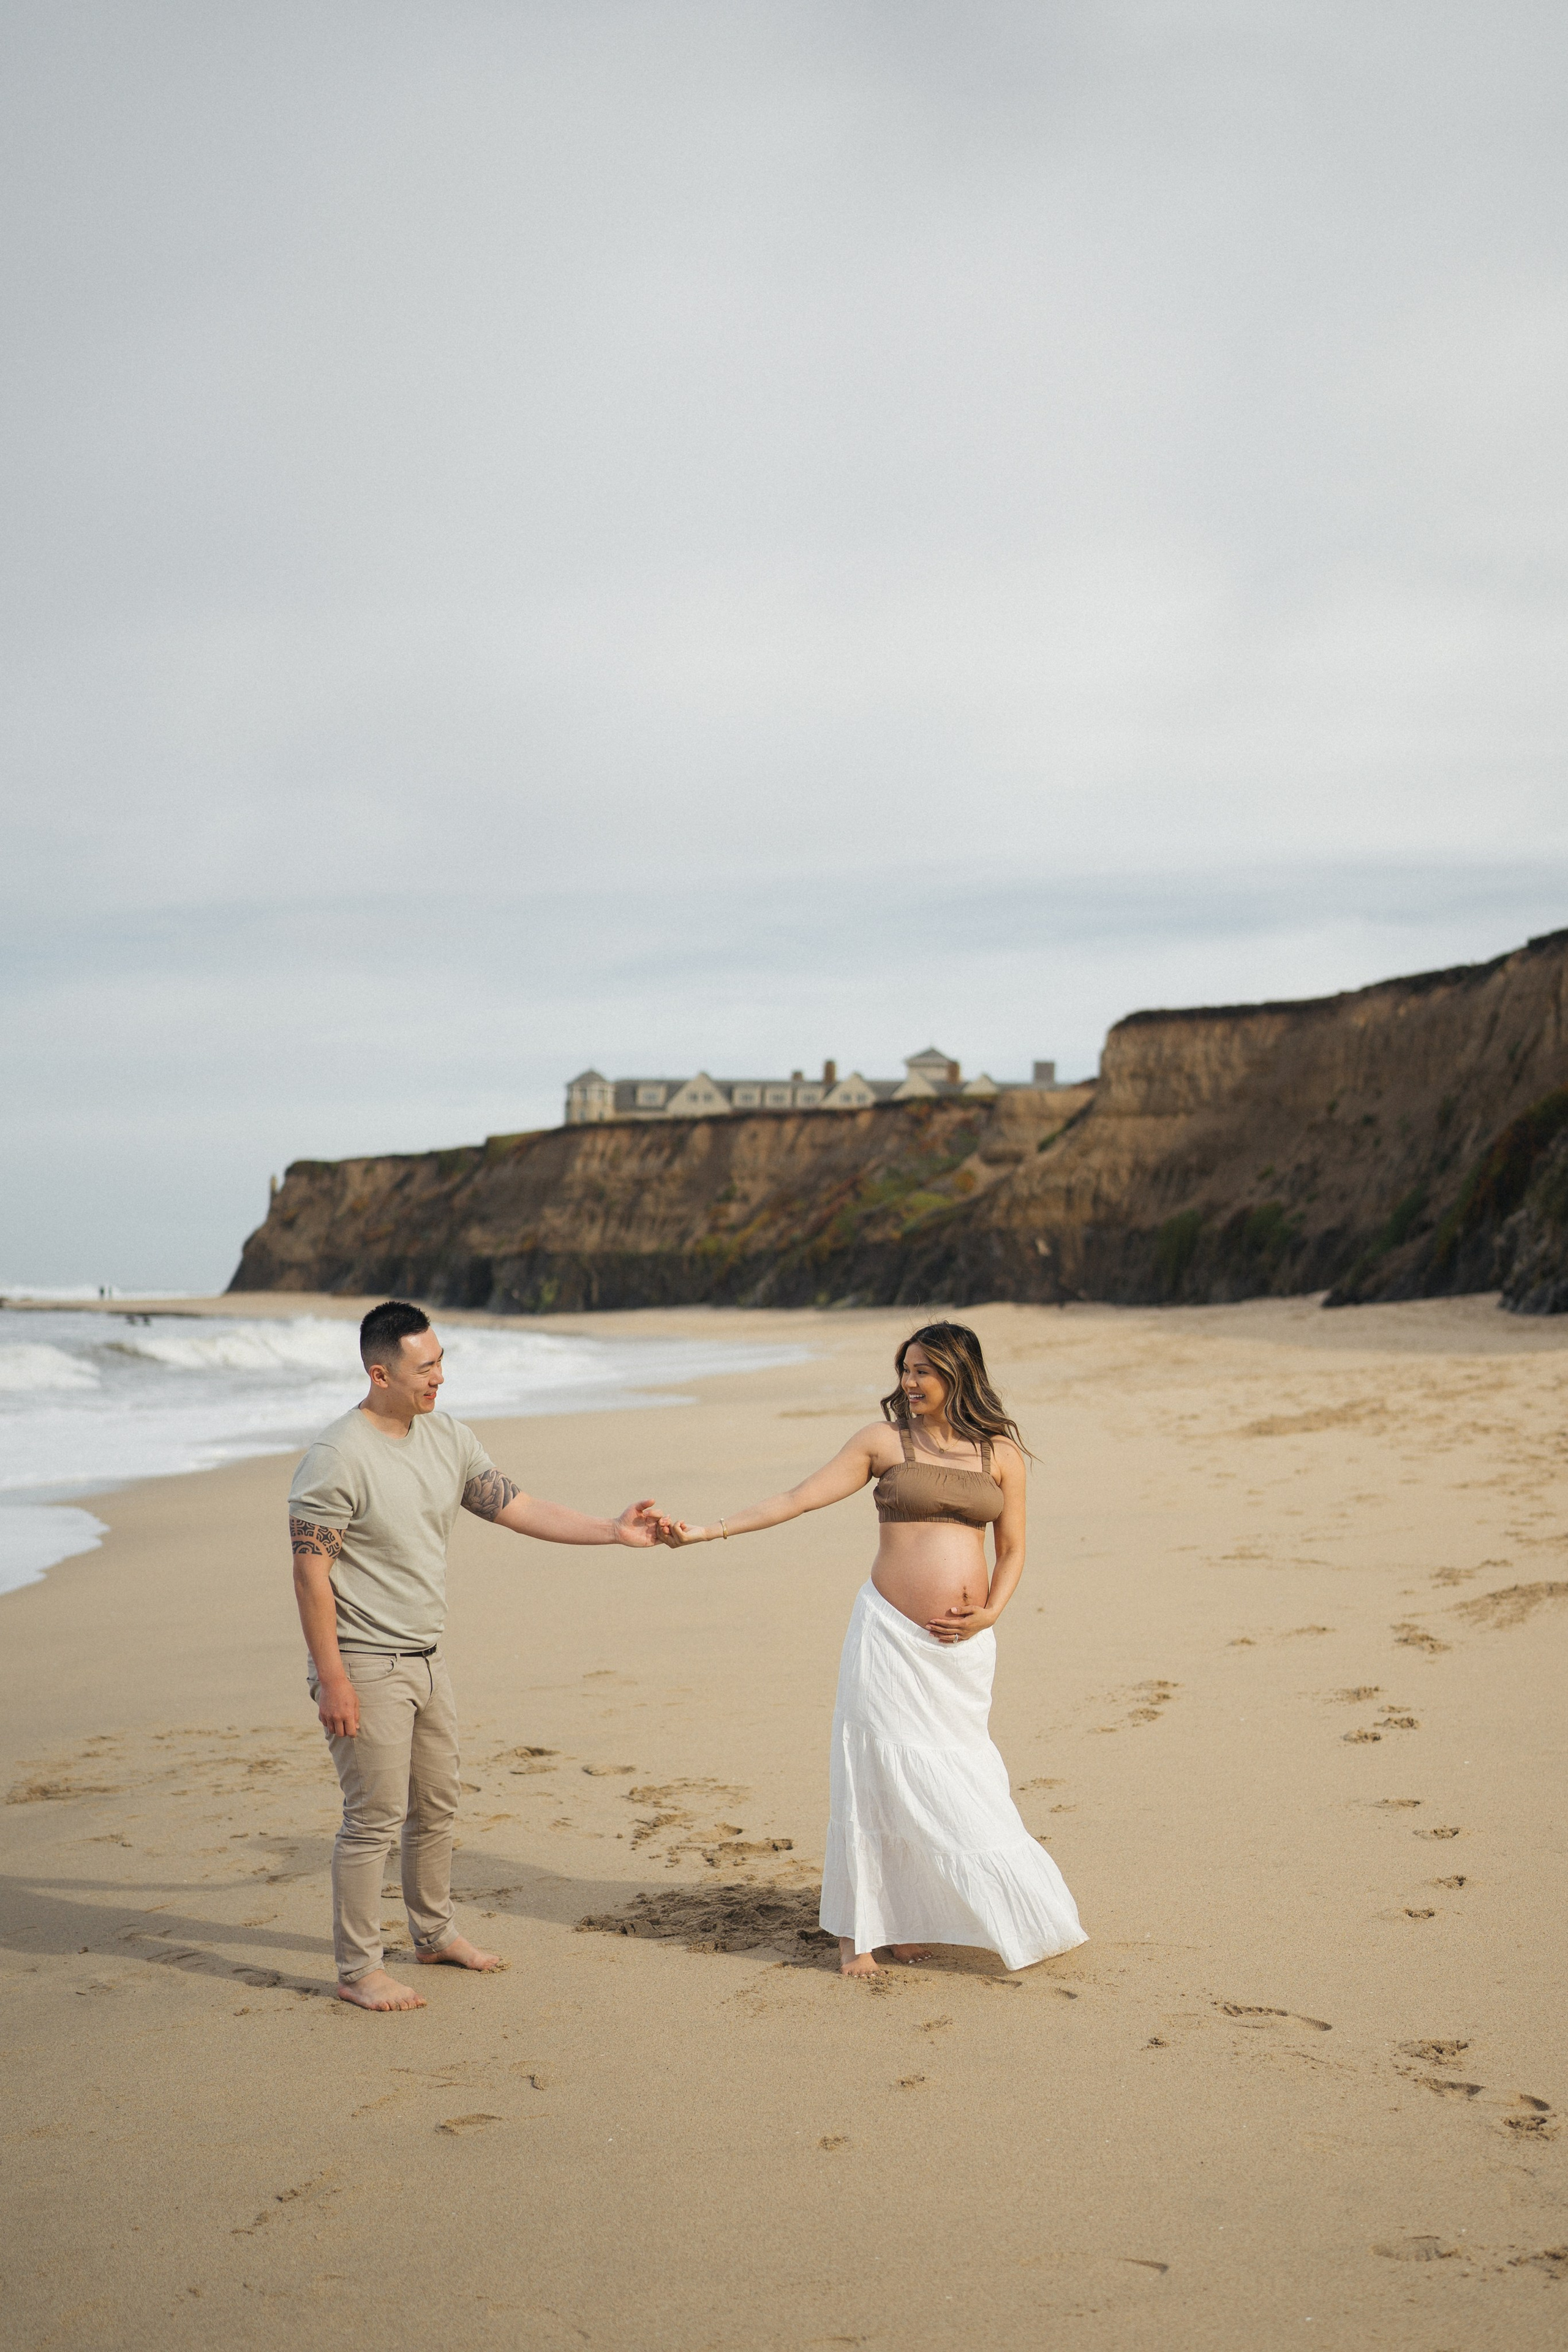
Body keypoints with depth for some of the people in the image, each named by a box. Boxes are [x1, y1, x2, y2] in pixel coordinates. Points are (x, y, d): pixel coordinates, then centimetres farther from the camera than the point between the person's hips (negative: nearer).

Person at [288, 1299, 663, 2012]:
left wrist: (612, 1531, 2)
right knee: (374, 1818, -3)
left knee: (436, 1807, 19)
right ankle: (357, 1971, 9)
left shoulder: (447, 1439, 4)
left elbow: (519, 1509, 9)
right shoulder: (337, 1458, -20)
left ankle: (434, 1933, 36)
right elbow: (311, 1574, -19)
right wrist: (331, 1679, -21)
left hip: (427, 1659, 8)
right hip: (366, 1669, -8)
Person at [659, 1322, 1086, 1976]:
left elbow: (1012, 1550, 13)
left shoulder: (1000, 1451, 7)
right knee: (878, 1773, -3)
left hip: (964, 1644, 2)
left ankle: (906, 1919, 19)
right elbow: (801, 1497, 0)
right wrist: (708, 1530, -7)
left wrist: (990, 1614, -4)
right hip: (892, 1633, -2)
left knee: (952, 1780, 3)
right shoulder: (886, 1440, 2)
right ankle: (856, 1928, 8)